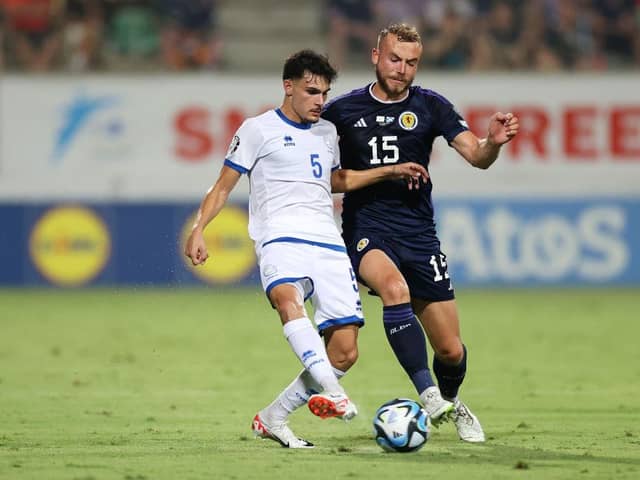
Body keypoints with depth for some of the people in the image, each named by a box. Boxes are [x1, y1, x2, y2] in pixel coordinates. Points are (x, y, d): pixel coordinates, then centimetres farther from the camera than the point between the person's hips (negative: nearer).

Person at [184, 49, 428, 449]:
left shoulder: (327, 132, 23)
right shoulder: (258, 130, 6)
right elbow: (223, 187, 6)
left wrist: (390, 172, 35)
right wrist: (198, 229, -9)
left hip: (329, 243, 6)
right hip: (281, 237, -6)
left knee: (345, 351, -6)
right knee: (288, 297, -40)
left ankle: (273, 419, 9)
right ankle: (329, 390, -57)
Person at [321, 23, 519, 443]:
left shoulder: (430, 107, 2)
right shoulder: (343, 110, 1)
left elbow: (476, 156, -8)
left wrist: (493, 142, -29)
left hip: (418, 232, 2)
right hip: (365, 231, -2)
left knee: (450, 349, 3)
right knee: (395, 287, -36)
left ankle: (451, 403, 37)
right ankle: (428, 394, -37)